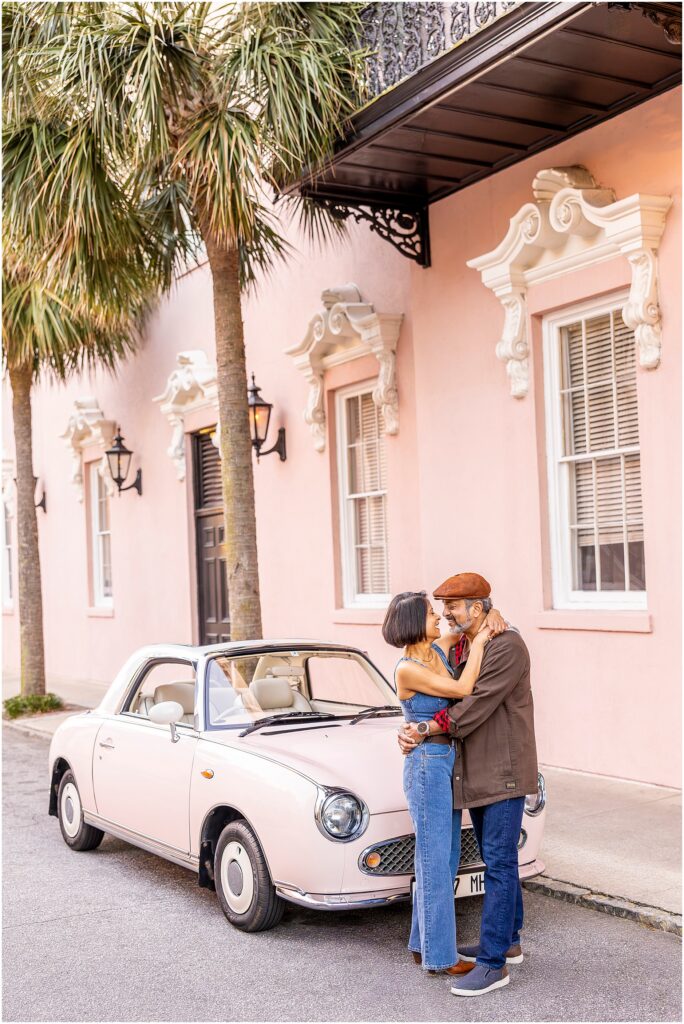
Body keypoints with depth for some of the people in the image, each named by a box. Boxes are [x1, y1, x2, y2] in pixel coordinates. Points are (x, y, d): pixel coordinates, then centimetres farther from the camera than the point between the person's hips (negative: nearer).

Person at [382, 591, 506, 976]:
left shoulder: (440, 649, 5)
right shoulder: (408, 670, -18)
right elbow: (463, 689, -22)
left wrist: (493, 617, -1)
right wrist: (479, 643, -14)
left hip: (447, 763, 9)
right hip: (427, 766, -9)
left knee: (444, 858, 15)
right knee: (436, 861, 0)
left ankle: (424, 944, 27)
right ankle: (439, 956, 10)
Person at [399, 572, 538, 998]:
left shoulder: (508, 647, -18)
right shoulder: (462, 649, 11)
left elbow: (478, 705, -22)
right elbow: (452, 704, 5)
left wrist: (428, 730, -17)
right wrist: (416, 732, -14)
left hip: (505, 771, -9)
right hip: (477, 772, 9)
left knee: (499, 863, -7)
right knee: (498, 860, 17)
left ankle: (493, 963, -4)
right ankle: (509, 942, 30)